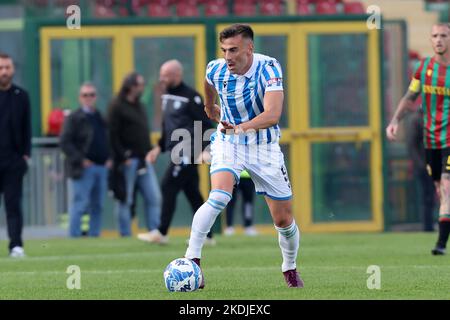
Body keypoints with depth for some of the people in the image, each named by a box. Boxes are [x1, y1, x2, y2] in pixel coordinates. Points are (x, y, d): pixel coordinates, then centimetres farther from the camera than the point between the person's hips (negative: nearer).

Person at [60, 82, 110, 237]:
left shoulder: (101, 118, 18)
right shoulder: (74, 118, -2)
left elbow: (107, 141, 26)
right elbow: (65, 142, -9)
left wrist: (109, 159, 9)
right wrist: (80, 160, -14)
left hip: (102, 167, 6)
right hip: (83, 168, -6)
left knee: (98, 206, 7)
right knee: (79, 205, -7)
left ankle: (94, 234, 12)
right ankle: (74, 235, -5)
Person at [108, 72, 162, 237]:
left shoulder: (140, 107, 18)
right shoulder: (117, 107, -6)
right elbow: (113, 135, -13)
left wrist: (149, 153, 10)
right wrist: (123, 157, -17)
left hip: (143, 161, 7)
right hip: (127, 161, -7)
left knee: (154, 197, 2)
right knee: (125, 200, -1)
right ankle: (125, 235, 3)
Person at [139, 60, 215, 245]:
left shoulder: (191, 98, -11)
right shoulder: (167, 97, 15)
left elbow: (206, 125, -13)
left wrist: (205, 149, -21)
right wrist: (159, 147, 16)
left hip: (187, 153, -9)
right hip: (178, 152, 9)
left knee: (168, 188, -11)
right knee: (192, 193, 9)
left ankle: (162, 233, -9)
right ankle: (206, 235, 12)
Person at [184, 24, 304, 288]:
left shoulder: (268, 68, -23)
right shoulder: (215, 70, -12)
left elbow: (273, 114, -36)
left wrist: (241, 127, -50)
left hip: (264, 147, 0)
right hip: (228, 144, 1)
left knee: (284, 219, 5)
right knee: (218, 198, -28)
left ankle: (290, 269, 31)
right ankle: (191, 261, -26)